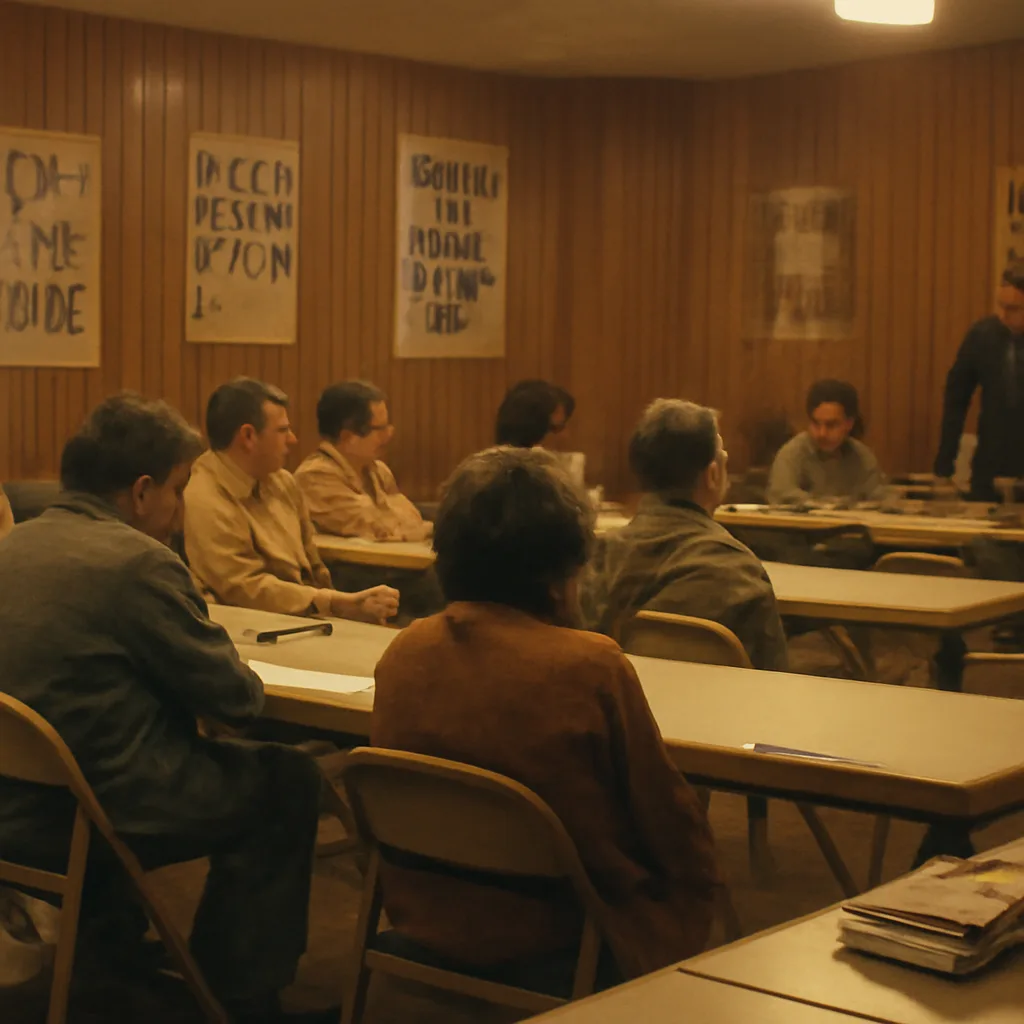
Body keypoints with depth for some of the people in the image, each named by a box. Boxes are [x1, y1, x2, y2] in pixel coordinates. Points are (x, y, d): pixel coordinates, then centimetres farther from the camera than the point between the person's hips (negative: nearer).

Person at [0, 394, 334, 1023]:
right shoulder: (139, 563, -18)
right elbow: (236, 698, -11)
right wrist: (243, 682, 12)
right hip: (88, 820, -8)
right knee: (289, 781, 10)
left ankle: (106, 932, 38)